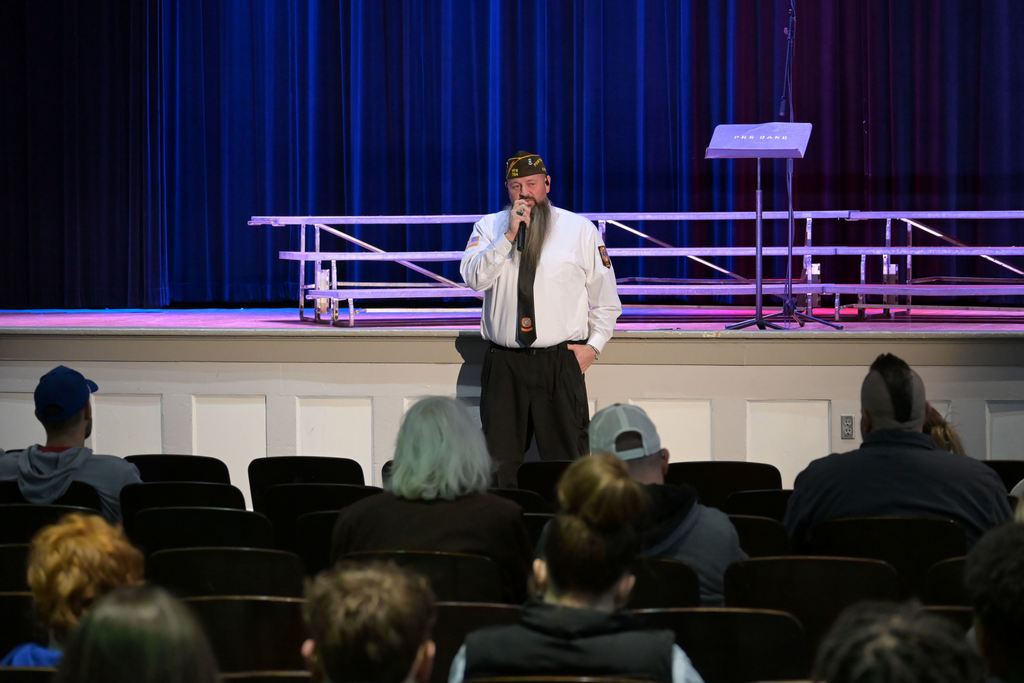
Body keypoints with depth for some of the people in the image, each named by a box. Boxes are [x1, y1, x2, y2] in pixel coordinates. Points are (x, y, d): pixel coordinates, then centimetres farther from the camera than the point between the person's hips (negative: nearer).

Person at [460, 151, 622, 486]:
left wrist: (594, 345, 2)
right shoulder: (488, 227, 9)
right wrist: (509, 235, -15)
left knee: (567, 462, -2)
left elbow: (605, 298, 12)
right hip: (503, 365, 1)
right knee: (499, 464, 2)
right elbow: (474, 278, -9)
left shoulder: (581, 229, 6)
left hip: (561, 362, -1)